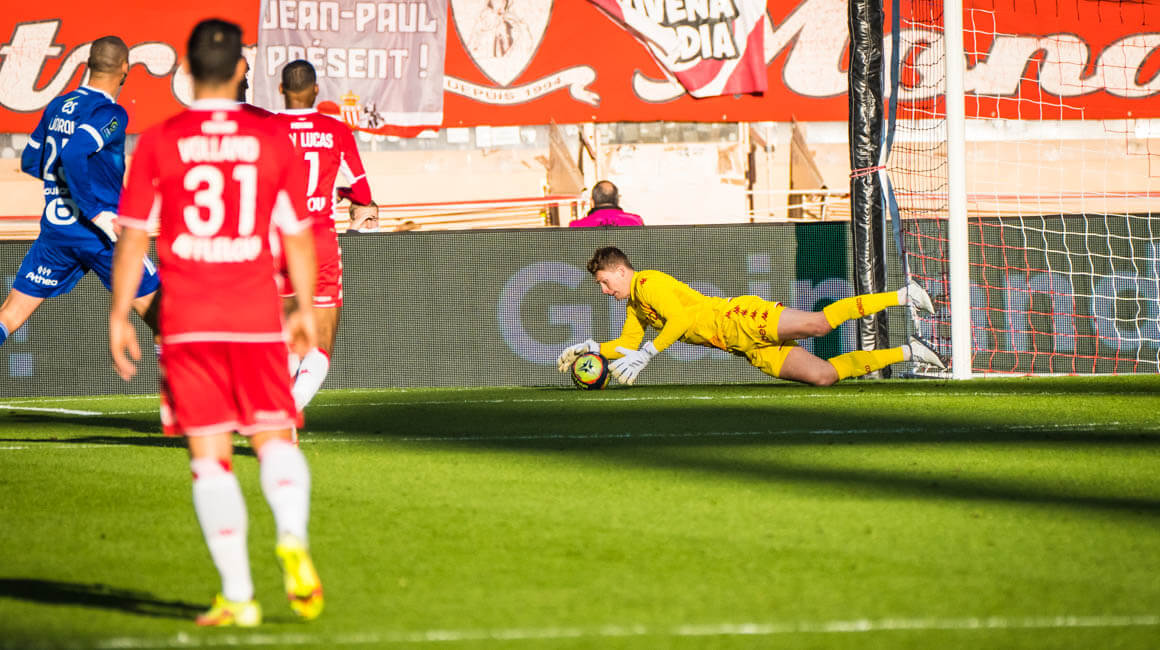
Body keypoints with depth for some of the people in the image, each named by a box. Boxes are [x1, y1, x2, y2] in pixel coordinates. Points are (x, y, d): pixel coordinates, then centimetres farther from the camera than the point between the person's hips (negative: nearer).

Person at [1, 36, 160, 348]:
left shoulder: (57, 106, 10)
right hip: (99, 234, -6)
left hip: (54, 227, 6)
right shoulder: (111, 114, -12)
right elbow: (73, 153, -28)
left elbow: (30, 162, 19)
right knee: (152, 307, 7)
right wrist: (99, 214, -25)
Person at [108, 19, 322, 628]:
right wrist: (305, 309, 18)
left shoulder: (158, 143, -2)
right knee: (273, 436, 12)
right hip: (257, 318, 1)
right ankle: (293, 539, -18)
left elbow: (132, 238, -1)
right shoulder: (272, 141, 2)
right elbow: (298, 234, 7)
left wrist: (118, 316, 7)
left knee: (210, 456, 2)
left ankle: (237, 596, -4)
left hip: (187, 323, -1)